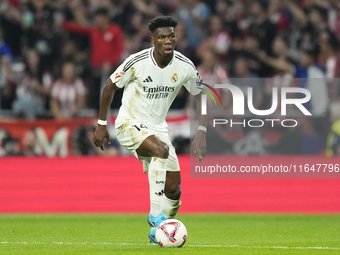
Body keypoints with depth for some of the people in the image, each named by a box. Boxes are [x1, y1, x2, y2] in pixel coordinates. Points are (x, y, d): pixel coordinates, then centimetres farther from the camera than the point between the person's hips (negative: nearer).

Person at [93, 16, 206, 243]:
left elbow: (201, 96, 2)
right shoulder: (137, 62, -19)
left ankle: (158, 232, 24)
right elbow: (110, 87, -4)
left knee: (174, 190, -2)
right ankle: (155, 215, -32)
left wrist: (201, 133, -9)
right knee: (161, 150, -36)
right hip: (129, 123, -5)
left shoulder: (185, 67, -11)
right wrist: (102, 125, -1)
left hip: (158, 127, 5)